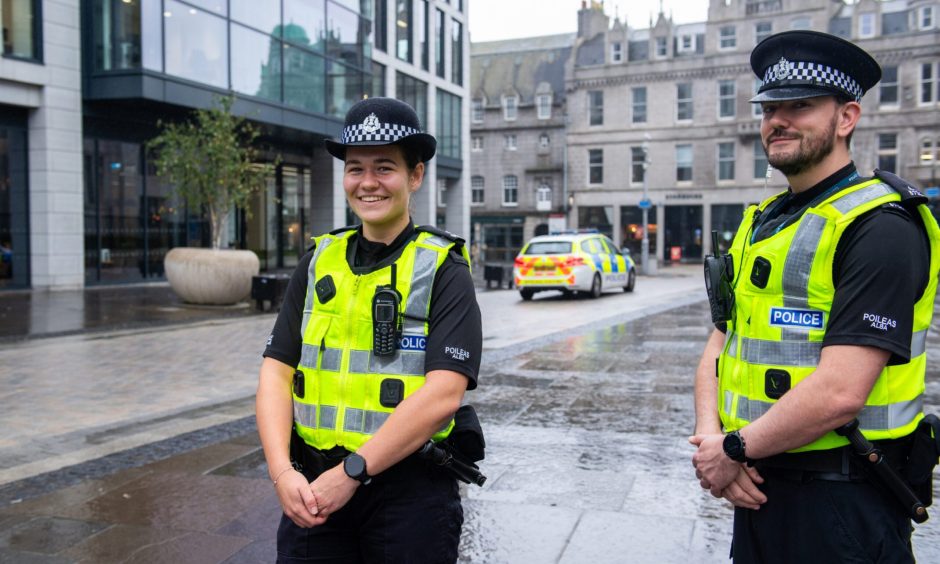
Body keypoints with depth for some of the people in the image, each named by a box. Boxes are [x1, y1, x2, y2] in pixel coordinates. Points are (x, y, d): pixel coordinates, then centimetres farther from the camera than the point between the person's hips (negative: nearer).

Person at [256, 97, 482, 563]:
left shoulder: (442, 270, -7)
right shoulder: (318, 262, 6)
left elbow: (443, 394, -17)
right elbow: (276, 372, 2)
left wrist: (350, 472, -17)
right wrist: (282, 471, -11)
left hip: (409, 490, -3)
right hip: (313, 489, 4)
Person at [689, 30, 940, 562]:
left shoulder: (879, 228, -16)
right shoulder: (759, 225, 10)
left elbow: (839, 391, -25)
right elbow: (719, 350, 9)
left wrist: (734, 450, -14)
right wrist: (709, 437, -8)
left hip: (840, 504, -7)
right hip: (757, 486, 7)